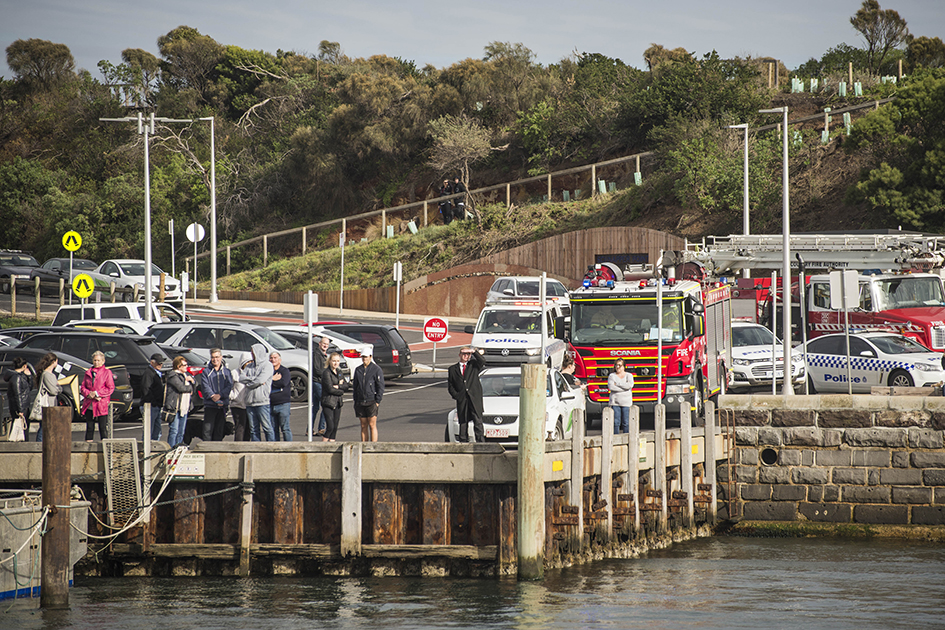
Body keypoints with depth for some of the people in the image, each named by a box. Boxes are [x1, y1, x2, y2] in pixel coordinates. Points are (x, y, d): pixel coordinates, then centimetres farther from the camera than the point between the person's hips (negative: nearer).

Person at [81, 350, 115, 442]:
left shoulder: (107, 372, 3)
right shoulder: (88, 372, 16)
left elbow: (110, 388, -4)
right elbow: (82, 387, 14)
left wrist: (97, 393, -10)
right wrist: (88, 394, -7)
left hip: (101, 404, -4)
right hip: (89, 405, 4)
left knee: (103, 427, -7)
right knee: (89, 427, 5)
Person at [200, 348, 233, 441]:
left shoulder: (226, 372, 11)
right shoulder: (206, 372, 6)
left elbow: (229, 386, -1)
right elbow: (205, 387, -5)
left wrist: (220, 395, -17)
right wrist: (213, 396, -20)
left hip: (223, 406, 2)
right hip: (210, 405, -2)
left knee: (220, 430, 6)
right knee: (208, 429, -9)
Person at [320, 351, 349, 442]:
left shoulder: (340, 372, 13)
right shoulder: (326, 373, -9)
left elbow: (347, 386, 5)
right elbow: (330, 389, -16)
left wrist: (338, 386, -13)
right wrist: (341, 390, -4)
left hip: (338, 403, 7)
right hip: (328, 403, -7)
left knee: (335, 428, 6)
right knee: (330, 427, -12)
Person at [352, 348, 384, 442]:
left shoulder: (376, 370, -3)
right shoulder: (358, 370, 13)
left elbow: (380, 387, -4)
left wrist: (377, 401, -10)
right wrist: (355, 402, 11)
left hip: (371, 401, -5)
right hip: (360, 402, 5)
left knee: (372, 425, -7)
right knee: (363, 426, 6)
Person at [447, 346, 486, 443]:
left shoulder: (474, 365, 13)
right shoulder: (452, 369, 15)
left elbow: (482, 362, -8)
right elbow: (450, 386, 12)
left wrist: (474, 352, -11)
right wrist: (456, 395, -1)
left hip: (475, 398, -1)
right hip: (461, 400, 1)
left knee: (478, 422, -8)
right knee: (463, 423, 3)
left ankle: (480, 442, -10)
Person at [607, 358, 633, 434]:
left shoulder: (629, 375, 8)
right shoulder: (612, 376, 7)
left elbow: (630, 385, -11)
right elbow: (610, 387, -11)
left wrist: (617, 384, -9)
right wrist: (624, 387, -12)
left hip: (626, 402, 0)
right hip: (615, 402, 0)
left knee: (626, 423, -1)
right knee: (616, 423, -5)